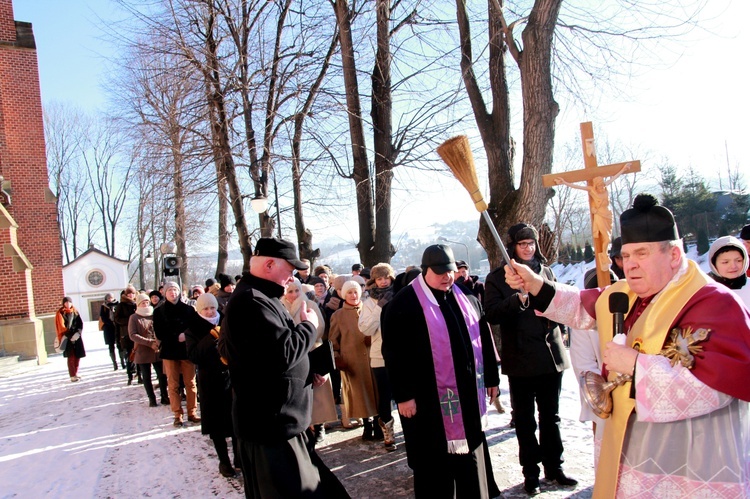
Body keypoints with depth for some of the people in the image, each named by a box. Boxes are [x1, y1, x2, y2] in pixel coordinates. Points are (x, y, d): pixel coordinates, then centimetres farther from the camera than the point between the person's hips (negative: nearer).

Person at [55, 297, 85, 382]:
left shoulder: (75, 312, 12)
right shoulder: (60, 313, -1)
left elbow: (80, 323, 7)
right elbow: (61, 327, -7)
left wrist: (78, 333, -11)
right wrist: (70, 336, -15)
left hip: (76, 336, 4)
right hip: (67, 338, -4)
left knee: (78, 356, 5)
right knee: (71, 357, -8)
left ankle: (75, 373, 18)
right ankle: (72, 376, -7)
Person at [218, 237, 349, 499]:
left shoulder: (259, 298, 16)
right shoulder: (252, 301, -21)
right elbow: (282, 352, -28)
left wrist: (306, 372, 12)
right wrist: (310, 326, -11)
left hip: (276, 421, 11)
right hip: (271, 425, -11)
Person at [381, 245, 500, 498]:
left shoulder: (467, 299, 10)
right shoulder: (404, 304, -10)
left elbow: (484, 339, 15)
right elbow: (394, 353, -13)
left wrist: (491, 377, 15)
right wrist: (403, 395, -15)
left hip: (468, 394, 6)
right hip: (429, 399, -6)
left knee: (471, 455, 17)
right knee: (435, 463, 6)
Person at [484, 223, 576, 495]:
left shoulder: (546, 272, 10)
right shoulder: (498, 278, -1)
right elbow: (492, 314, -12)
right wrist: (518, 299, -27)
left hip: (551, 355, 3)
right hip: (520, 359, -3)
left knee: (551, 416, 15)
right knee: (525, 420, 8)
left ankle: (554, 466, 29)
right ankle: (531, 472, 20)